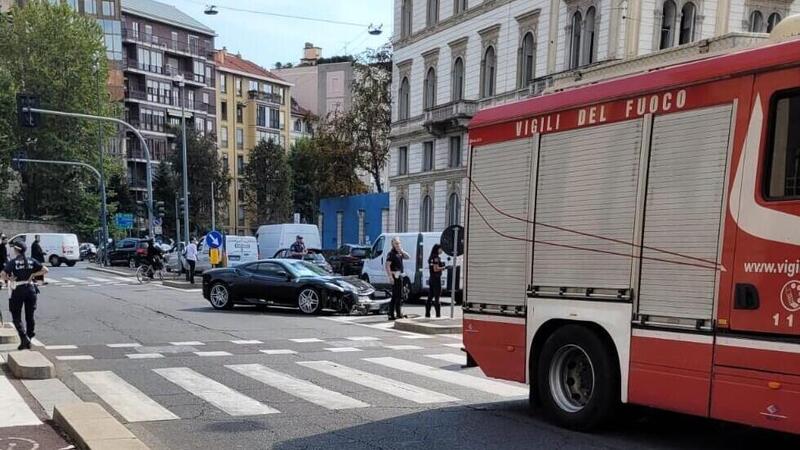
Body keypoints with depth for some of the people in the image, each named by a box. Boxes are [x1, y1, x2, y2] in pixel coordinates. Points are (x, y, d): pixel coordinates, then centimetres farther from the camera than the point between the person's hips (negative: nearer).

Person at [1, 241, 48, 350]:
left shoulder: (12, 262, -7)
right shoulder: (31, 261, 3)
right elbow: (45, 270, -1)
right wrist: (33, 275, 2)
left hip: (18, 291, -4)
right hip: (30, 289, 4)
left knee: (16, 317, 5)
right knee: (30, 316, 13)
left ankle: (24, 338, -12)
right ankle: (29, 340, 18)